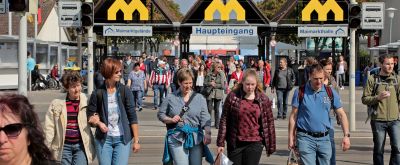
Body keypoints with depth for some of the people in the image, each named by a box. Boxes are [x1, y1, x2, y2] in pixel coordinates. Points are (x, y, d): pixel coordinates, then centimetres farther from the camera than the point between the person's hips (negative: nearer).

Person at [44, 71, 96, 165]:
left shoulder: (86, 102, 0)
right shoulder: (57, 103, 0)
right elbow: (49, 127, 1)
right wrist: (47, 148, -3)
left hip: (81, 146, -1)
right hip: (64, 146, 1)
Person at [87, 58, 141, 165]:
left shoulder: (125, 91, -2)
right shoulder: (98, 93, -2)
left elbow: (132, 117, -1)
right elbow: (90, 116, 6)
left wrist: (136, 140, -3)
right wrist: (98, 122, -16)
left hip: (122, 139, -1)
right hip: (104, 139, 1)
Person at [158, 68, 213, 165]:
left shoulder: (199, 98, 7)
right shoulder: (171, 98, 6)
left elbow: (205, 119, -2)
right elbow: (160, 114, 12)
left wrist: (207, 133, -18)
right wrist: (170, 120, -8)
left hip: (196, 138, 1)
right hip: (177, 138, -1)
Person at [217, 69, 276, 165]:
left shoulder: (263, 99, -1)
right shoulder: (233, 96, -4)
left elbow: (269, 122, 3)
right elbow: (224, 120, -2)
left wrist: (271, 145, 2)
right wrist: (221, 143, -4)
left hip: (254, 144, 0)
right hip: (235, 143, 0)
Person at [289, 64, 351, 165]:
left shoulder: (331, 93, 5)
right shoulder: (300, 92, 0)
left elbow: (341, 114, 5)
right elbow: (293, 116, 3)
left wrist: (346, 135, -7)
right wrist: (291, 138, -1)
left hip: (324, 139, 3)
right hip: (305, 138, -3)